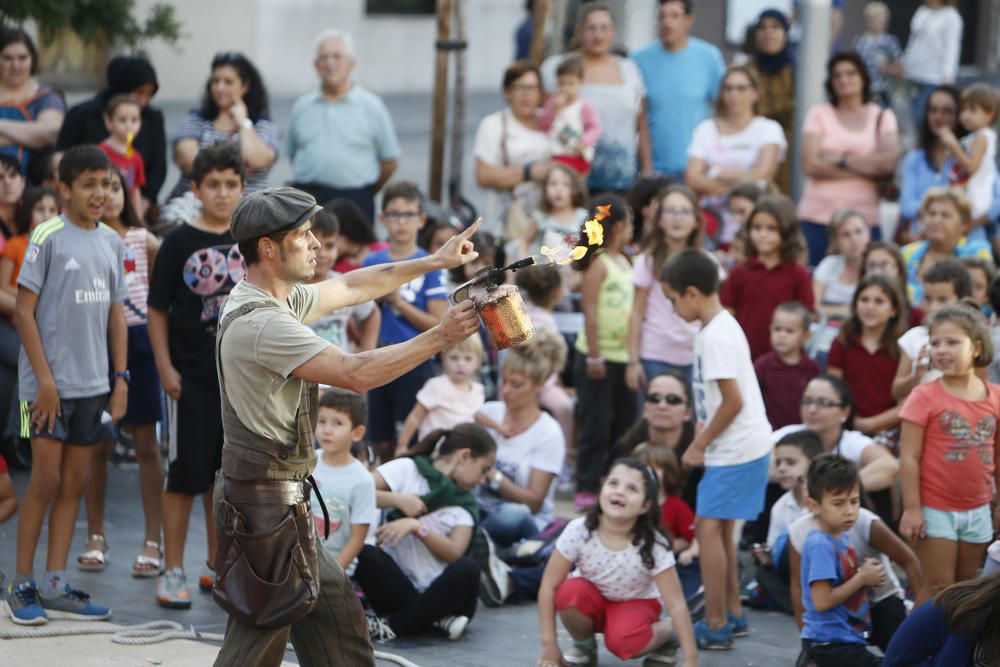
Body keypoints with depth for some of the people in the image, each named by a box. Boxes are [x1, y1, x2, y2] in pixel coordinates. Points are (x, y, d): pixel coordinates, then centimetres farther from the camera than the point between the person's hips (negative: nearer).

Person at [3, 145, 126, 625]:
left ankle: (56, 589, 12)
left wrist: (121, 378, 8)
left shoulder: (111, 242, 9)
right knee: (46, 480, -3)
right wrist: (44, 379, -14)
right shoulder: (49, 237, -9)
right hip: (51, 383, -6)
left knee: (75, 483, 7)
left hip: (93, 384, 6)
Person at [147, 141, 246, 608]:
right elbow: (158, 309, -4)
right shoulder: (180, 242, -6)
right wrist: (165, 367, -10)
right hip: (191, 376, -4)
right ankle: (172, 571, 5)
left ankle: (217, 566, 23)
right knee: (185, 473, -2)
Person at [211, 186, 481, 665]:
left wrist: (434, 262, 18)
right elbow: (355, 373, -27)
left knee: (334, 604, 17)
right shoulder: (260, 322, -23)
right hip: (266, 497, -10)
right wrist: (441, 337, -20)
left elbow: (352, 288, 21)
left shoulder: (278, 299, 8)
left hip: (285, 495, 10)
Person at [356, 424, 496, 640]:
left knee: (467, 568, -30)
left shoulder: (466, 504, 12)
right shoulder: (408, 470, 4)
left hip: (438, 594, 2)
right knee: (365, 554, -31)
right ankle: (433, 619, -27)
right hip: (397, 584, -2)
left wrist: (417, 527, -18)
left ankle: (392, 625, -23)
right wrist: (398, 500, -17)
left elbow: (454, 553, -6)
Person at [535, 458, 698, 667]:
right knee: (569, 592, -32)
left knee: (623, 640, -34)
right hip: (592, 602, 2)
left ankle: (666, 633, 0)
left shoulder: (653, 546, -28)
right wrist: (549, 645, -21)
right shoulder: (579, 531, -26)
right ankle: (584, 646, -2)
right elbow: (548, 586, -19)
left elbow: (676, 605, -26)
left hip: (636, 603, -2)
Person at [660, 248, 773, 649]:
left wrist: (700, 446, -12)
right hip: (741, 446, 10)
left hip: (736, 450, -10)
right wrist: (702, 441, 12)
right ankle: (733, 614, 25)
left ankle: (716, 625, -7)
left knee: (708, 526, -9)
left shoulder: (716, 337, -18)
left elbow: (732, 402, -21)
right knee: (719, 526, 16)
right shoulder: (723, 326, 12)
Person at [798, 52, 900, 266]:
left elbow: (889, 163, -5)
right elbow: (810, 165, -4)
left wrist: (841, 160, -5)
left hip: (864, 217, 0)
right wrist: (867, 167, -3)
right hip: (818, 217, 0)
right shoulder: (818, 114, 9)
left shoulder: (882, 117, 11)